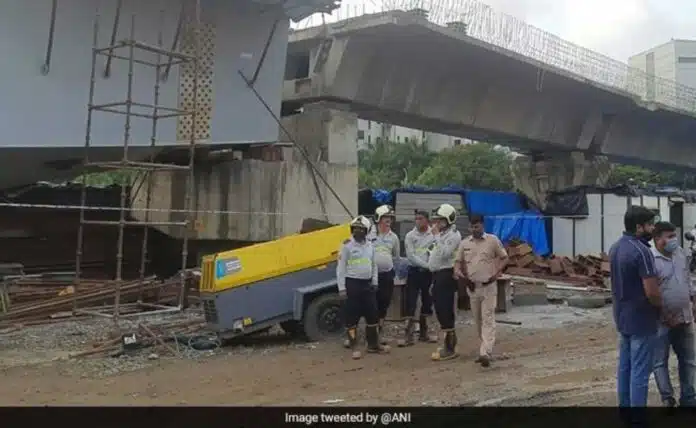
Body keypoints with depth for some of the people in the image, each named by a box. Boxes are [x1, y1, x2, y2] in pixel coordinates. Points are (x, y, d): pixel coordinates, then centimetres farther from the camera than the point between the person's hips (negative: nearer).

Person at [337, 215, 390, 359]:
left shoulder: (370, 246, 11)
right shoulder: (347, 245, -6)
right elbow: (341, 267, -8)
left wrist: (374, 282, 10)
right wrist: (342, 287, -12)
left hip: (367, 284, 6)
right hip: (352, 283, -6)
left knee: (372, 314, 10)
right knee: (352, 316, -1)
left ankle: (373, 344, 21)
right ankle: (354, 347, 6)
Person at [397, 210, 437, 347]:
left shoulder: (434, 235, 0)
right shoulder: (410, 236, 0)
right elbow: (410, 256, -7)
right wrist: (426, 265, -14)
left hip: (428, 272, 1)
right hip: (414, 271, -1)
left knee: (427, 302, 10)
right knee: (411, 302, -5)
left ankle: (423, 332, 23)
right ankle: (408, 335, -4)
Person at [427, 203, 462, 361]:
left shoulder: (453, 235, -11)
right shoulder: (442, 234, 20)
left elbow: (444, 254, -23)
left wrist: (437, 237, -19)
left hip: (446, 275, -10)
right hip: (438, 275, 10)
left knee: (446, 312, -9)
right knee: (440, 310, 14)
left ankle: (450, 349, -5)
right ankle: (450, 342, 25)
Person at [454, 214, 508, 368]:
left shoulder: (493, 240, -3)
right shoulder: (464, 243, 7)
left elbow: (504, 258, 3)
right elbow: (459, 261, 11)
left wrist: (497, 272, -12)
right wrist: (457, 271, -11)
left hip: (488, 286, -5)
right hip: (472, 286, 5)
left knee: (488, 319, -10)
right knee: (478, 320, 12)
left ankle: (485, 353, -17)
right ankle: (485, 348, 26)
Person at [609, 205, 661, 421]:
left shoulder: (615, 248, 7)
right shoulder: (641, 251, -22)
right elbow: (652, 292, -23)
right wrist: (662, 308, -4)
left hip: (622, 317, 9)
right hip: (641, 320, -9)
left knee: (624, 367, 16)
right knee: (640, 372, -1)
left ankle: (625, 409, 26)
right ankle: (637, 418, 5)